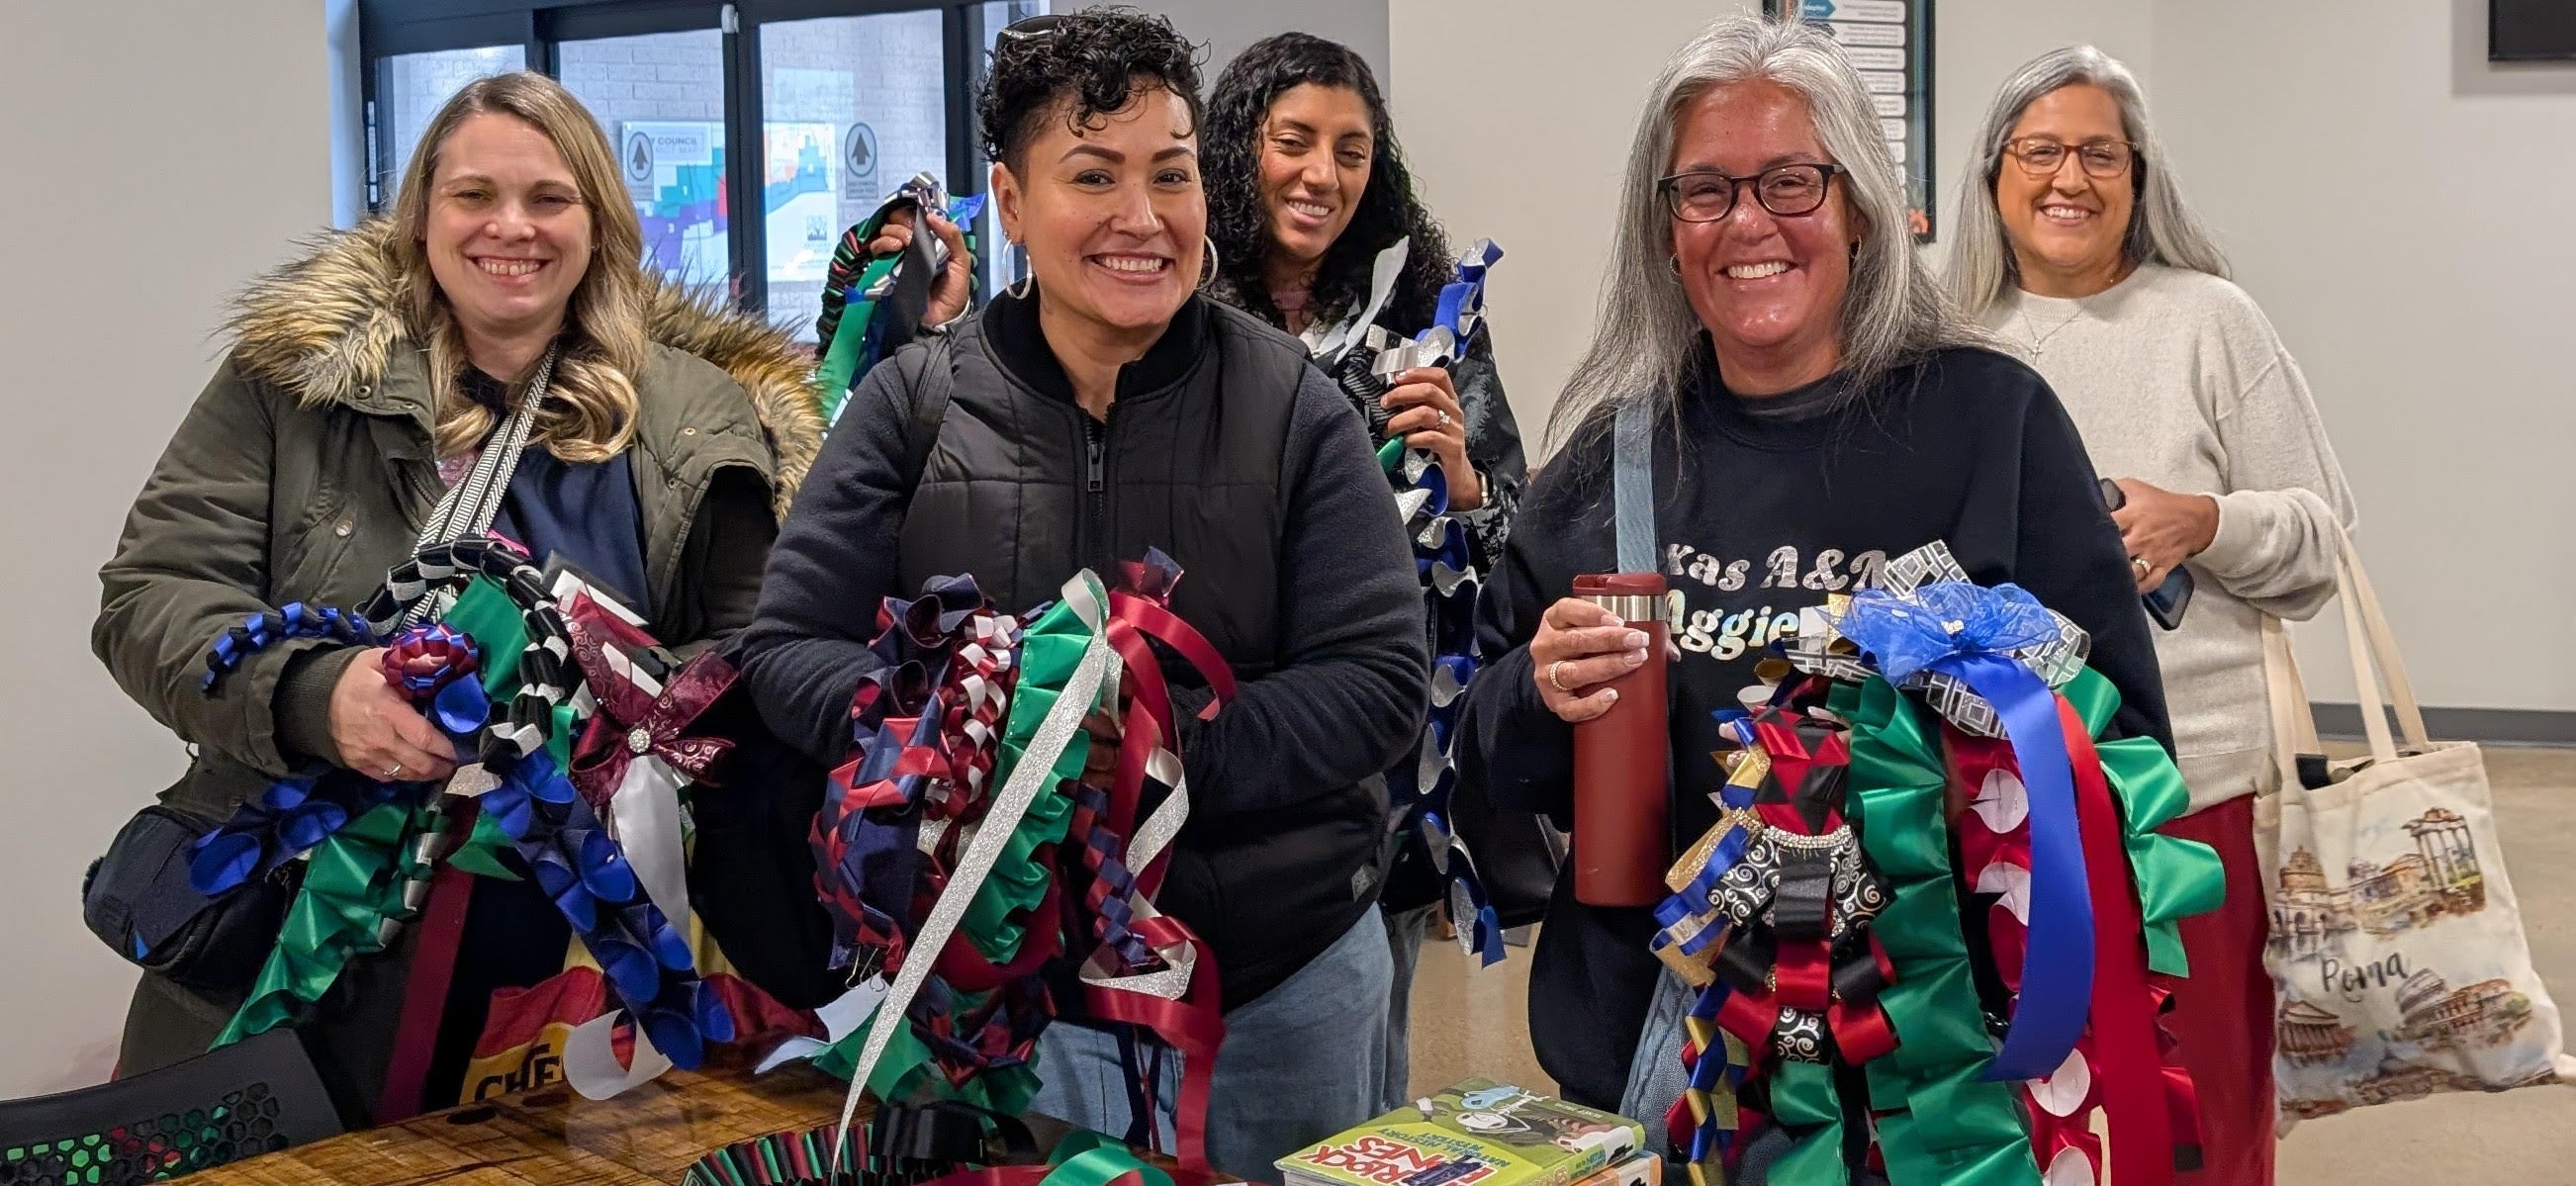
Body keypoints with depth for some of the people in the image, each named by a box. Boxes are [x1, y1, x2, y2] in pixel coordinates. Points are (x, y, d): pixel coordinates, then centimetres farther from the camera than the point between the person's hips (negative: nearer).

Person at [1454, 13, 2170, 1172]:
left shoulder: (1988, 415, -6)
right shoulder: (1615, 447, 4)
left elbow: (2113, 727, -6)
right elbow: (1495, 756, 9)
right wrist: (1541, 697, -12)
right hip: (1641, 1024, 3)